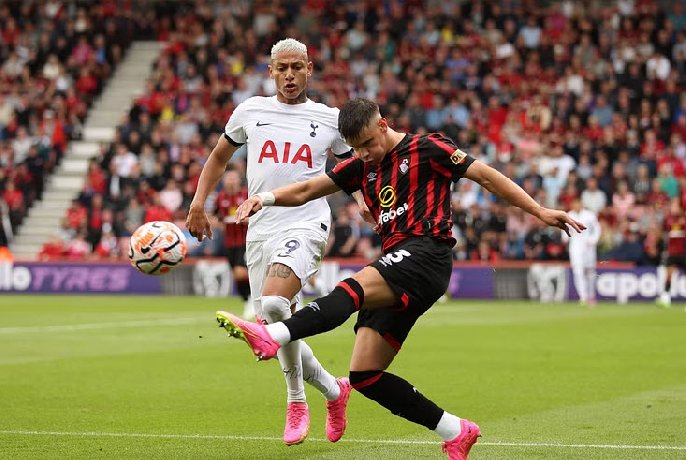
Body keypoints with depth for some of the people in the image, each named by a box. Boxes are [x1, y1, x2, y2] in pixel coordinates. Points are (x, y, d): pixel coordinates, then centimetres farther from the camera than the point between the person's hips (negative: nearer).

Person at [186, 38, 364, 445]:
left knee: (273, 305, -28)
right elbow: (220, 156, 24)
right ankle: (333, 389, 30)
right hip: (260, 229, 4)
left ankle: (296, 400, -11)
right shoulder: (250, 110, 10)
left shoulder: (330, 119, 4)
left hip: (306, 224, -4)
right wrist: (198, 204, 15)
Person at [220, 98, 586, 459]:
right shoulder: (362, 167, 22)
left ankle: (273, 336, -58)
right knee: (363, 375, -2)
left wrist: (539, 211, 3)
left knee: (352, 289, -34)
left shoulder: (426, 149, 5)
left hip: (425, 254, -8)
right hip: (395, 272, 8)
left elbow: (484, 175, 6)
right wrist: (266, 198, -2)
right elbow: (307, 190, 18)